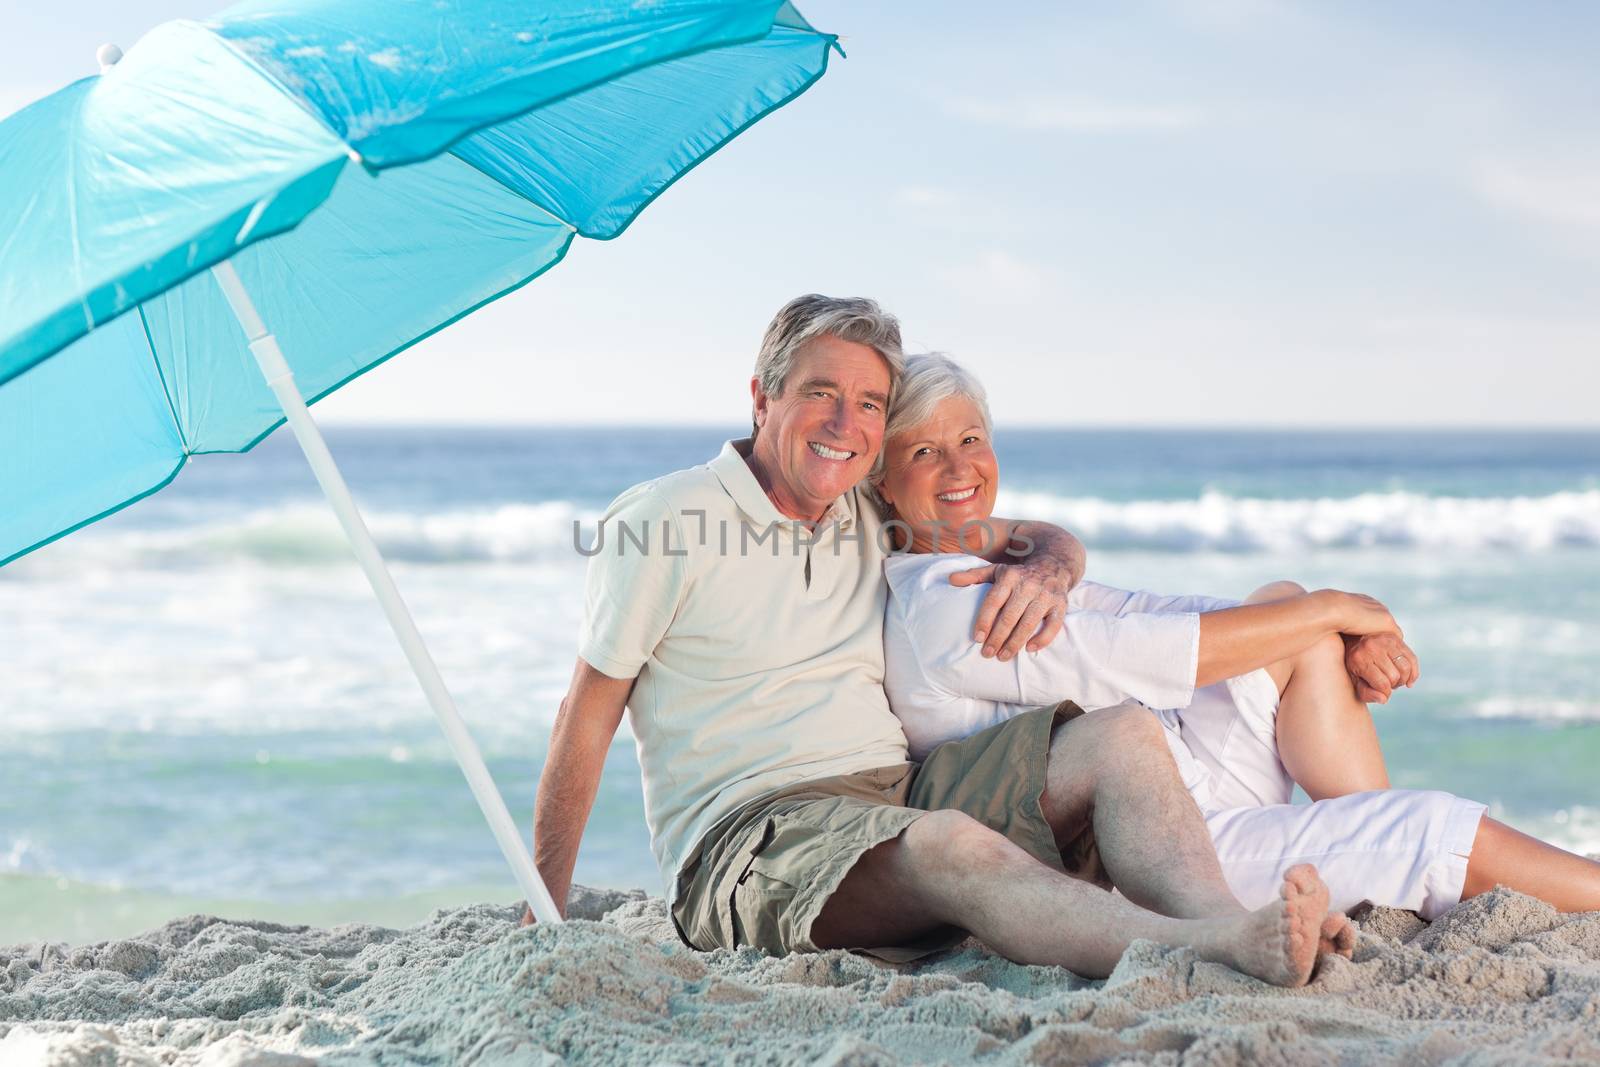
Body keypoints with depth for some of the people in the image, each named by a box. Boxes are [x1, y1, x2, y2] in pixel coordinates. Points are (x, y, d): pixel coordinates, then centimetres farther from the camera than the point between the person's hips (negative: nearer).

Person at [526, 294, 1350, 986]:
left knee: (1120, 739, -12)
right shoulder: (661, 520, 0)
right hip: (750, 831, -7)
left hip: (897, 792, 7)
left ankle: (1218, 917, -42)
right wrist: (544, 915, -2)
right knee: (942, 843, -37)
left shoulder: (874, 515, 17)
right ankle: (1213, 952, -56)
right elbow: (586, 717, 1)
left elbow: (1051, 541, 25)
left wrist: (1044, 570, -1)